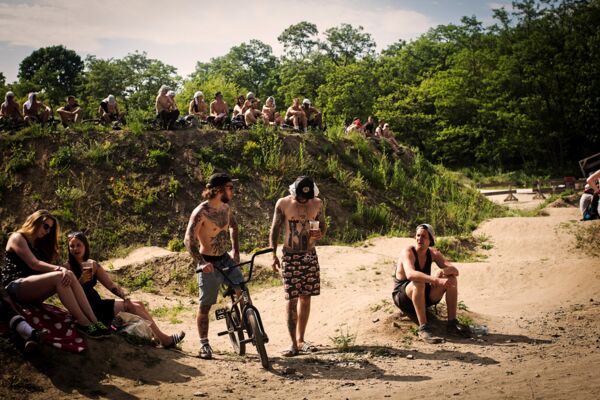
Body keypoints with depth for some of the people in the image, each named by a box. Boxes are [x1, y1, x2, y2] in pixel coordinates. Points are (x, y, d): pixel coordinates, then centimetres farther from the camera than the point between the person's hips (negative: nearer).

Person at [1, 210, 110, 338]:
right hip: (15, 286, -8)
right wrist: (59, 269, -28)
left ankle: (93, 321, -31)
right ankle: (84, 324, -35)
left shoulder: (38, 244, 26)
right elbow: (33, 264, -15)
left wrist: (62, 270, -10)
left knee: (69, 276, -18)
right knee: (59, 277, -30)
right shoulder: (17, 238, 0)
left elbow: (44, 266, 12)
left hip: (33, 287, 8)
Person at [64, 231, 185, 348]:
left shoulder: (93, 265, 9)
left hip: (97, 305, 7)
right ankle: (163, 338, -6)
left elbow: (111, 284, 4)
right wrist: (80, 281, -28)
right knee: (132, 307, -13)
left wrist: (126, 298, -10)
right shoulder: (67, 267, -9)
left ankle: (160, 337, -8)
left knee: (137, 304, -4)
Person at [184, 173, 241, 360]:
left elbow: (233, 226, 22)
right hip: (208, 263, -6)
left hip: (226, 258, 6)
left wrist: (235, 250, 14)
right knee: (205, 306, 2)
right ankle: (204, 344, 13)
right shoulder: (201, 212, -19)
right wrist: (201, 262, -37)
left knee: (242, 292, -9)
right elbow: (189, 240, -26)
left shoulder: (225, 207, 2)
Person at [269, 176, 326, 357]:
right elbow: (275, 230, -1)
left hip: (310, 256, 3)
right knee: (291, 299, -5)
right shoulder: (283, 204, -7)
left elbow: (323, 226, 13)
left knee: (305, 298, 9)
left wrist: (320, 234, -11)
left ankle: (301, 340, 20)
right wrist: (273, 255, -7)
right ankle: (293, 343, -1)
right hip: (290, 257, -3)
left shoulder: (317, 203, 2)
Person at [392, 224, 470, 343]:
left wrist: (443, 271, -30)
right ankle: (423, 328, -37)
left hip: (423, 296, 6)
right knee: (419, 283, -38)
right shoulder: (408, 252, -19)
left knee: (452, 279, -10)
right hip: (402, 297, -6)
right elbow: (410, 274, -40)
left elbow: (455, 271, -7)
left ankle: (452, 323, -11)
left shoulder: (433, 253, 1)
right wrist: (437, 280, -48)